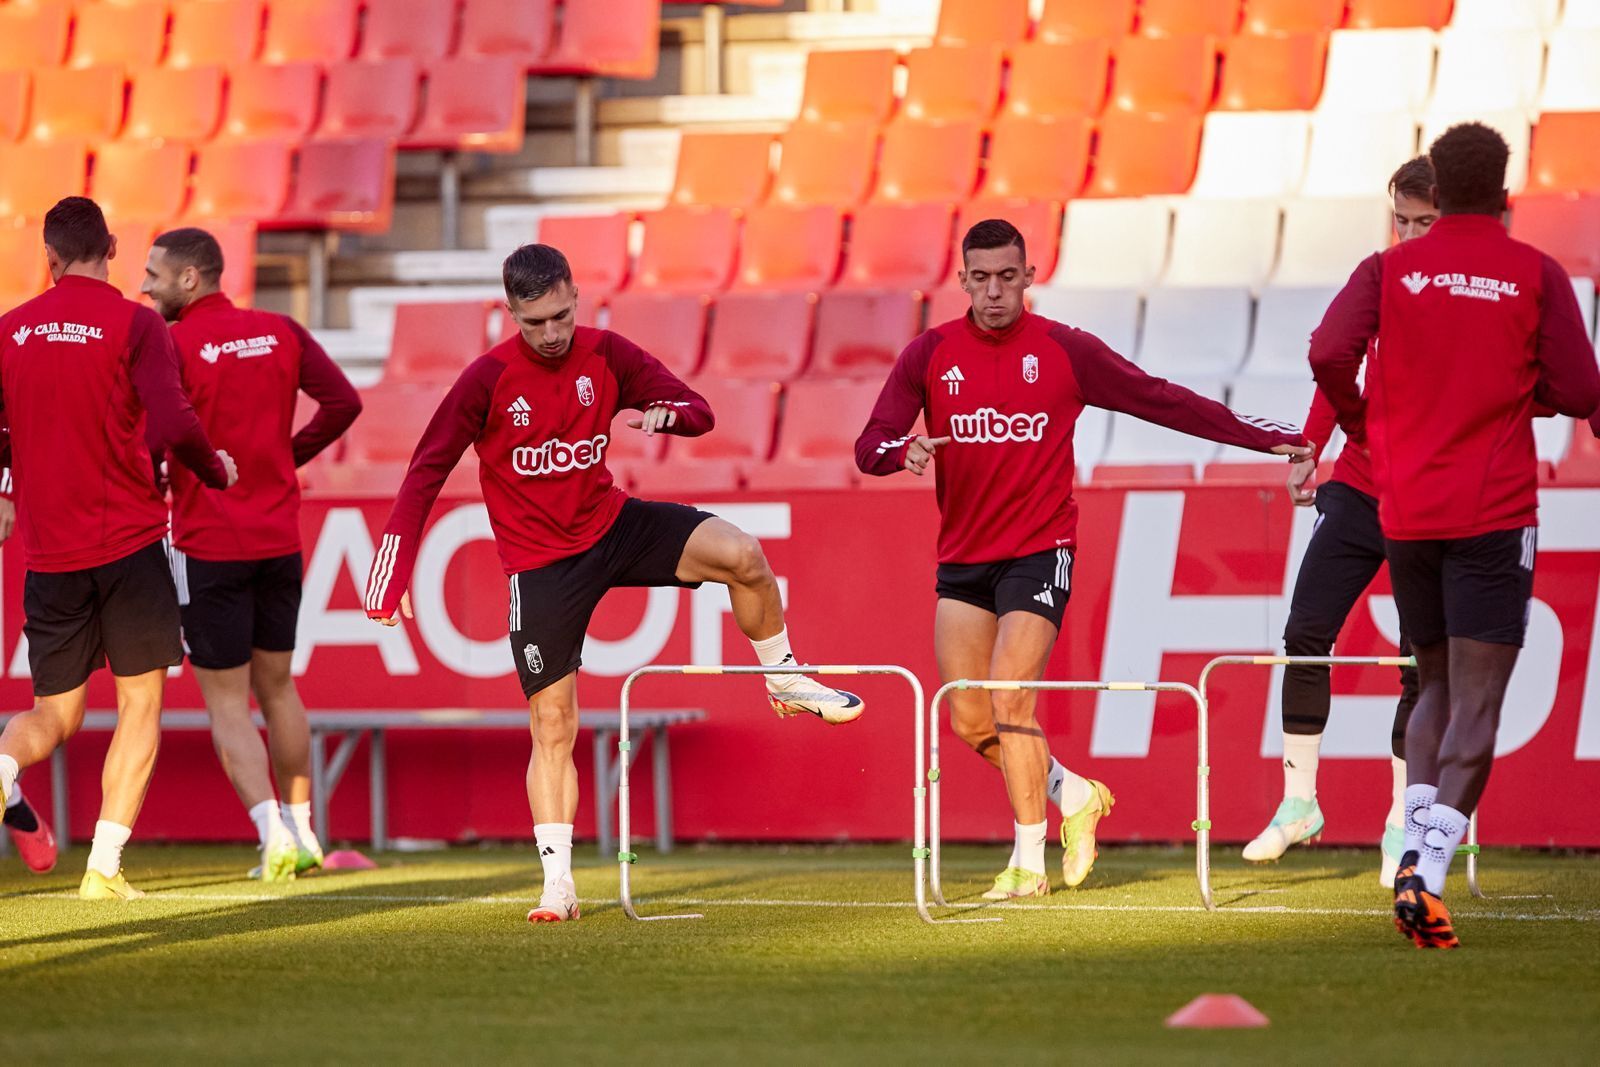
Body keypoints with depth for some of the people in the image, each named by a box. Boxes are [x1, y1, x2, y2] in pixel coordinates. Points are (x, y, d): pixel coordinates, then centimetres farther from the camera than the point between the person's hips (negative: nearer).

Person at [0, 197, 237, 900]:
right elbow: (170, 426, -17)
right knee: (141, 704, 7)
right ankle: (104, 866, -3)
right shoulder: (134, 324, -7)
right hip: (129, 541, -3)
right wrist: (217, 471, 1)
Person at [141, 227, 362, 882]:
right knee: (277, 687, 19)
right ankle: (301, 831, 22)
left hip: (207, 545, -5)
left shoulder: (171, 346, -12)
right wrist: (287, 454, 11)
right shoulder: (279, 331, 4)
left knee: (227, 703, 1)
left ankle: (274, 834, -13)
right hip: (280, 538, 5)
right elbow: (342, 402, 0)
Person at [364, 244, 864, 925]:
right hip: (540, 563, -3)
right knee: (553, 726, -4)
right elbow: (427, 471, -11)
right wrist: (393, 571, -17)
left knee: (741, 556, -22)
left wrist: (668, 413, -26)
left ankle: (785, 680, 3)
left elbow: (700, 413, -1)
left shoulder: (605, 355, -6)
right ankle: (558, 886, 3)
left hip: (612, 524, 3)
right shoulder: (489, 378, -15)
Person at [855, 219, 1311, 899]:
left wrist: (1266, 437, 3)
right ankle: (1074, 797, 27)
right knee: (971, 724, 2)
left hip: (1039, 550, -4)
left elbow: (1162, 401, 4)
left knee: (1010, 702, -16)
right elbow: (870, 446, -3)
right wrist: (904, 450, -28)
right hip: (962, 557, 4)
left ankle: (1029, 862, -6)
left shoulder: (1066, 351, -2)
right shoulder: (929, 356, 2)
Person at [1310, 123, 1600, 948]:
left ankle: (1415, 843, 0)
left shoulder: (1389, 270, 4)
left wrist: (1361, 425, 8)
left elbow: (1329, 352, -11)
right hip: (1494, 510, -3)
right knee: (1476, 701, -4)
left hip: (1405, 511, 3)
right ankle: (1430, 870, -19)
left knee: (1434, 687, 18)